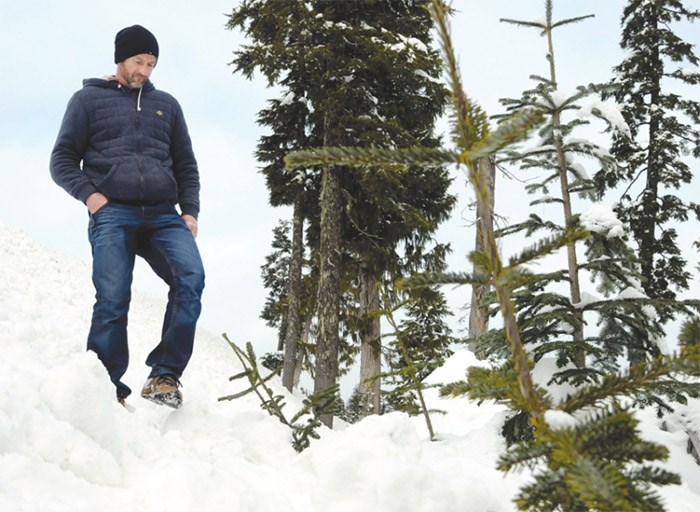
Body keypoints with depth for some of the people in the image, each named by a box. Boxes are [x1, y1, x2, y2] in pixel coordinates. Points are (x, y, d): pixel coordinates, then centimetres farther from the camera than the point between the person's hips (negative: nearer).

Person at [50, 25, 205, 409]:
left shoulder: (166, 104, 23)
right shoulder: (89, 99, 14)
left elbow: (186, 167, 25)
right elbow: (62, 161, 10)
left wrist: (190, 211, 9)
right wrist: (88, 193, -8)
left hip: (163, 215, 3)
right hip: (113, 213, -3)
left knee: (190, 279, -21)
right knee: (112, 301, -13)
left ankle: (164, 376, -17)